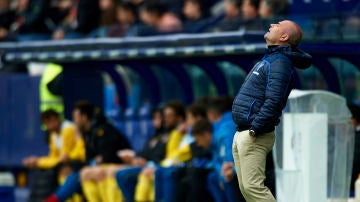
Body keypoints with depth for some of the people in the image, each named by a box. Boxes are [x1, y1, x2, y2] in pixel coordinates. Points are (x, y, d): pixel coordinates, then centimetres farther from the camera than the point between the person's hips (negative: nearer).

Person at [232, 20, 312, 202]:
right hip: (241, 135, 10)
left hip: (253, 137, -10)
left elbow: (273, 101, -24)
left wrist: (254, 130, -23)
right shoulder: (269, 59, 18)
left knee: (253, 187, -16)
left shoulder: (280, 62, -13)